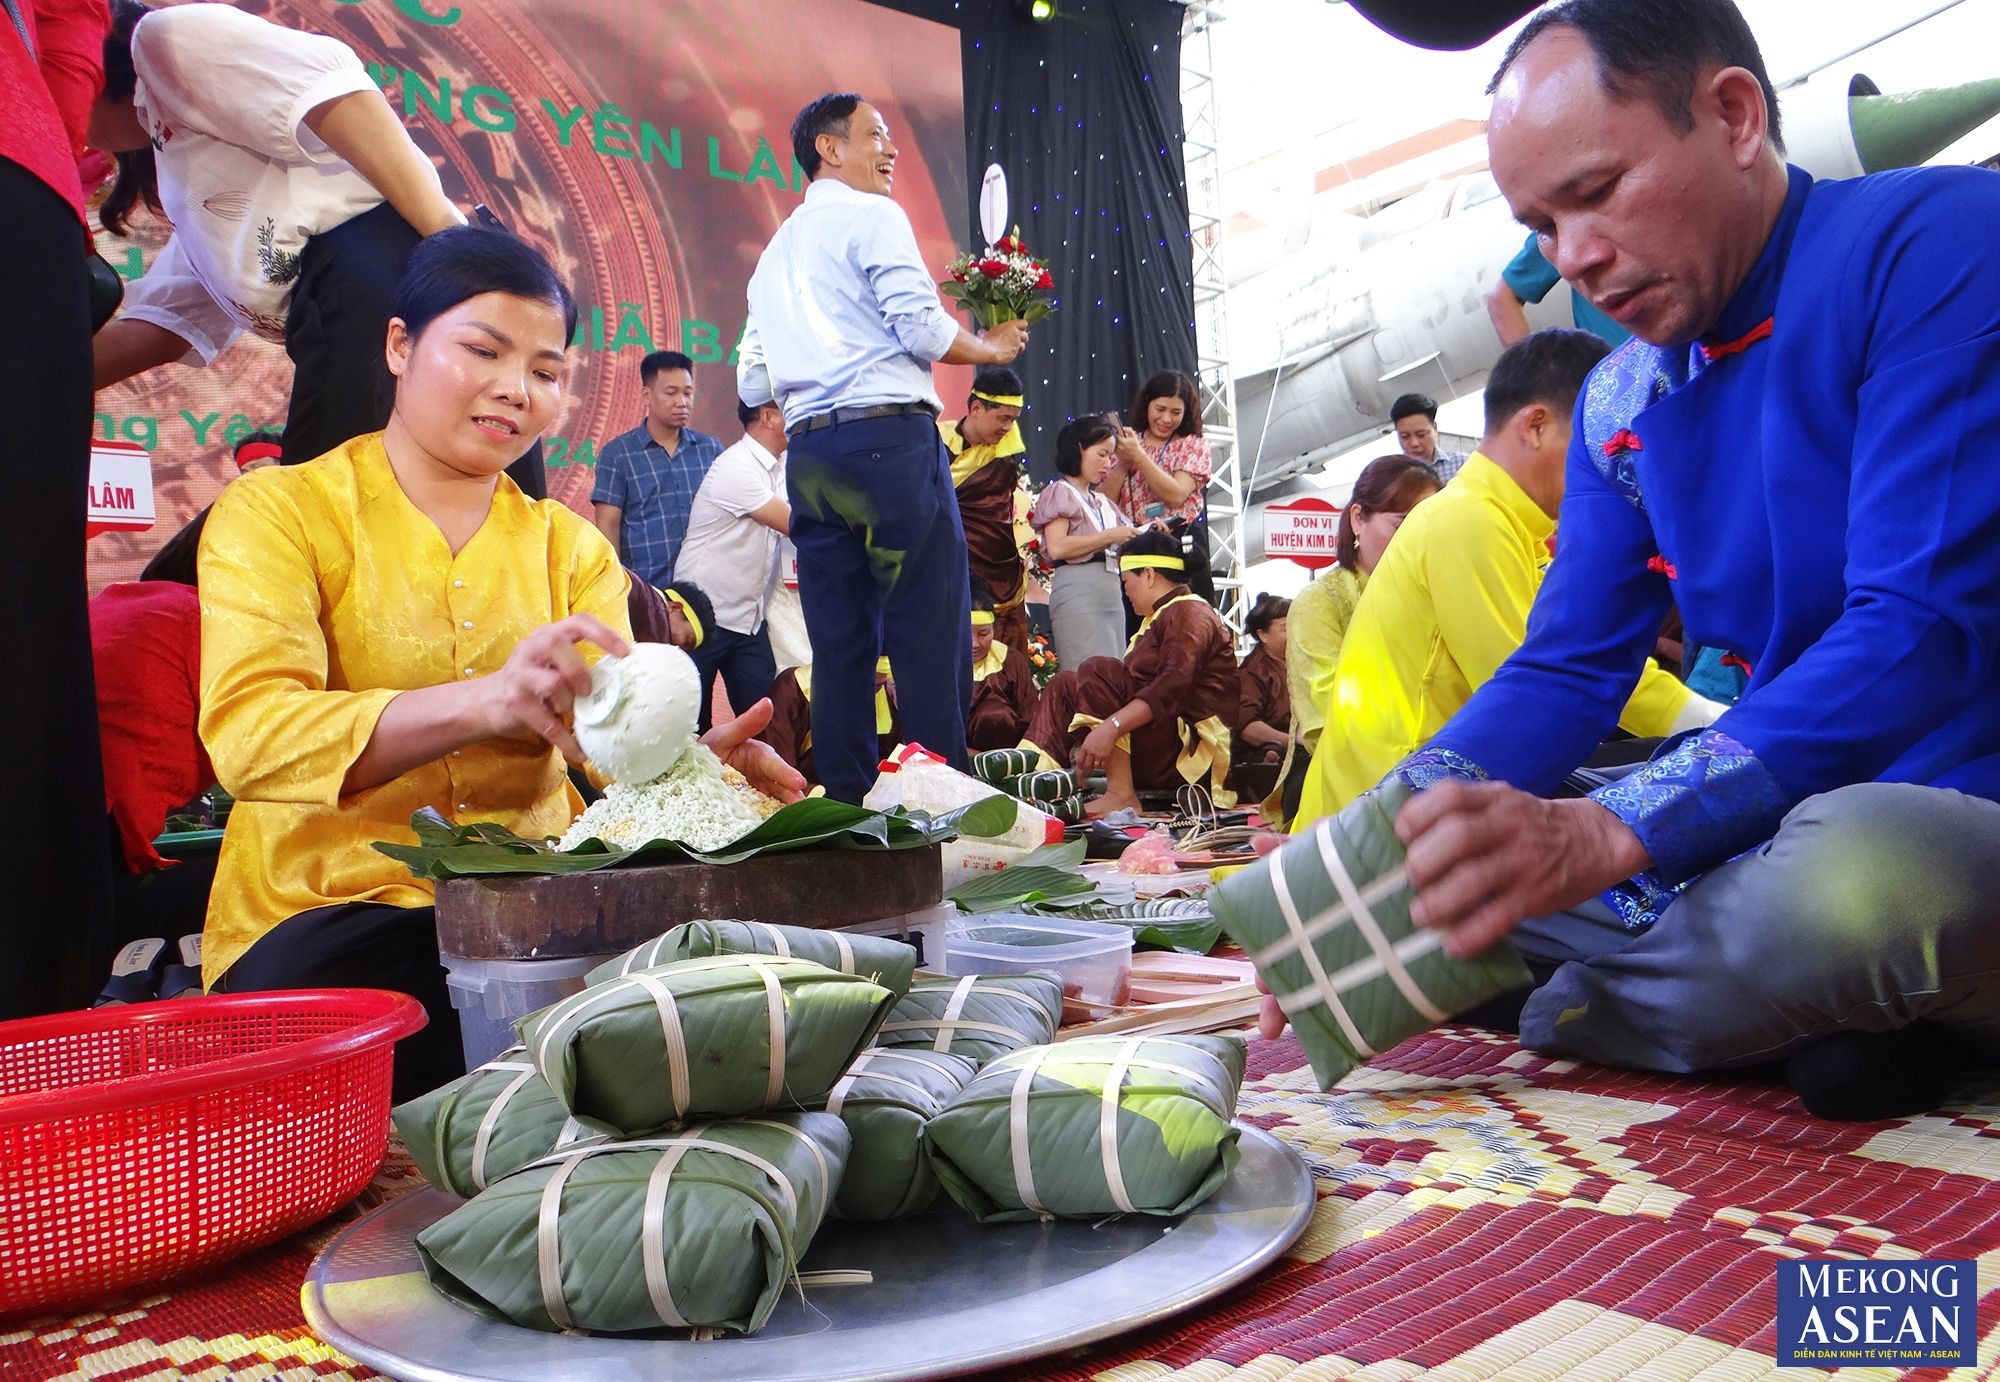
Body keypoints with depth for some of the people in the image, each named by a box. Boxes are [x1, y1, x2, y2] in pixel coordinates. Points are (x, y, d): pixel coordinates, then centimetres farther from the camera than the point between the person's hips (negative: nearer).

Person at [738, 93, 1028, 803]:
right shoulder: (873, 216, 2)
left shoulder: (776, 251, 24)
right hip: (891, 439, -7)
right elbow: (922, 329, -10)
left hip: (807, 453, 7)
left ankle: (846, 804, 6)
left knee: (840, 644, 5)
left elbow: (752, 383, 19)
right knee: (929, 635, -7)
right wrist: (990, 347, 7)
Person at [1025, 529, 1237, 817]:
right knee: (1063, 684, 9)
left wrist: (1110, 728, -35)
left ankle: (1121, 796, -27)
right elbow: (1139, 687, 26)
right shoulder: (1167, 615, 23)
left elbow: (1172, 688, -25)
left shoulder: (1190, 613, -10)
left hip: (1188, 748, -11)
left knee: (1097, 672, -25)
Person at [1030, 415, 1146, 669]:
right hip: (1078, 590, -7)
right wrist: (1110, 536, -9)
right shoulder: (1060, 492, 2)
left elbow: (1116, 552, 20)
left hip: (1112, 591, 7)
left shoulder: (1102, 502, 23)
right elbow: (1057, 548, -13)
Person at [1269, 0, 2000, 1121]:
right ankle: (1841, 1015, -7)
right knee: (1452, 852, 2)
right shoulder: (1622, 400, 9)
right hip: (1786, 816, 7)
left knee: (1837, 872, -39)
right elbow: (1567, 672, 7)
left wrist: (1603, 835, -33)